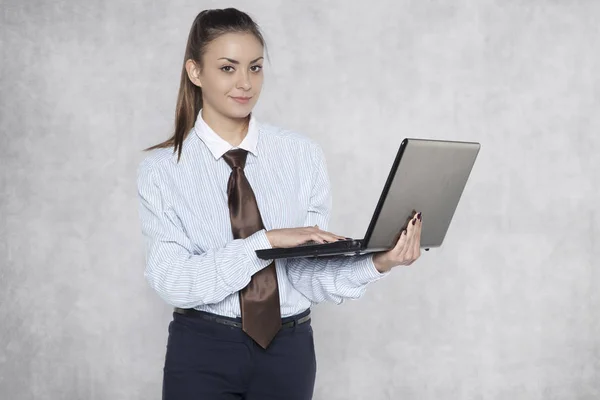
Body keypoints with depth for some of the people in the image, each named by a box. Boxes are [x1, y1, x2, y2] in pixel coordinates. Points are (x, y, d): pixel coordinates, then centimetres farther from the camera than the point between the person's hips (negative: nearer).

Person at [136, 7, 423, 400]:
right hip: (204, 354, -2)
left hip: (289, 351, 2)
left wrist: (376, 264, -22)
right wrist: (267, 241, -25)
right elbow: (172, 280, -16)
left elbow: (310, 275, -4)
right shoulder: (162, 168, -5)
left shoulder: (303, 154, -2)